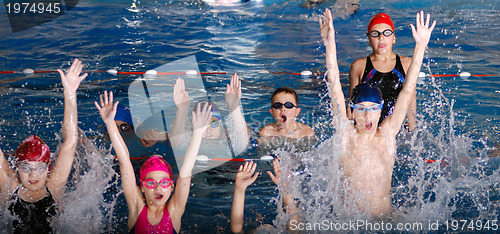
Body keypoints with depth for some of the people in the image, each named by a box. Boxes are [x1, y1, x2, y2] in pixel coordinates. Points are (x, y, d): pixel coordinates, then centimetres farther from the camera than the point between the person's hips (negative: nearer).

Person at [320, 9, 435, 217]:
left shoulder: (388, 133, 4)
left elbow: (408, 90, 2)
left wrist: (421, 46, -1)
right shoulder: (346, 135, -1)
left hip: (385, 219, 3)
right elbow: (335, 89, -8)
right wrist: (329, 45, -15)